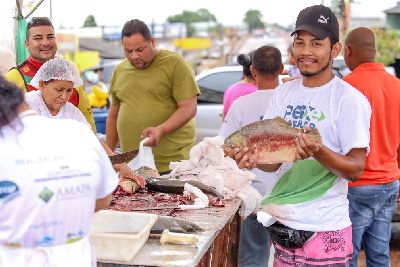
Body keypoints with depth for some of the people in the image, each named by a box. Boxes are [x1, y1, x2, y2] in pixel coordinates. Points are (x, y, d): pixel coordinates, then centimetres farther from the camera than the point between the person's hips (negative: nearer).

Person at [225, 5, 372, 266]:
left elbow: (355, 169, -13)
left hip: (324, 231, -5)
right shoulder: (283, 93, 6)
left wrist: (318, 152, -31)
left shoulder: (350, 100, -10)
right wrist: (253, 157, -16)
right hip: (282, 224, 5)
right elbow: (274, 160, 5)